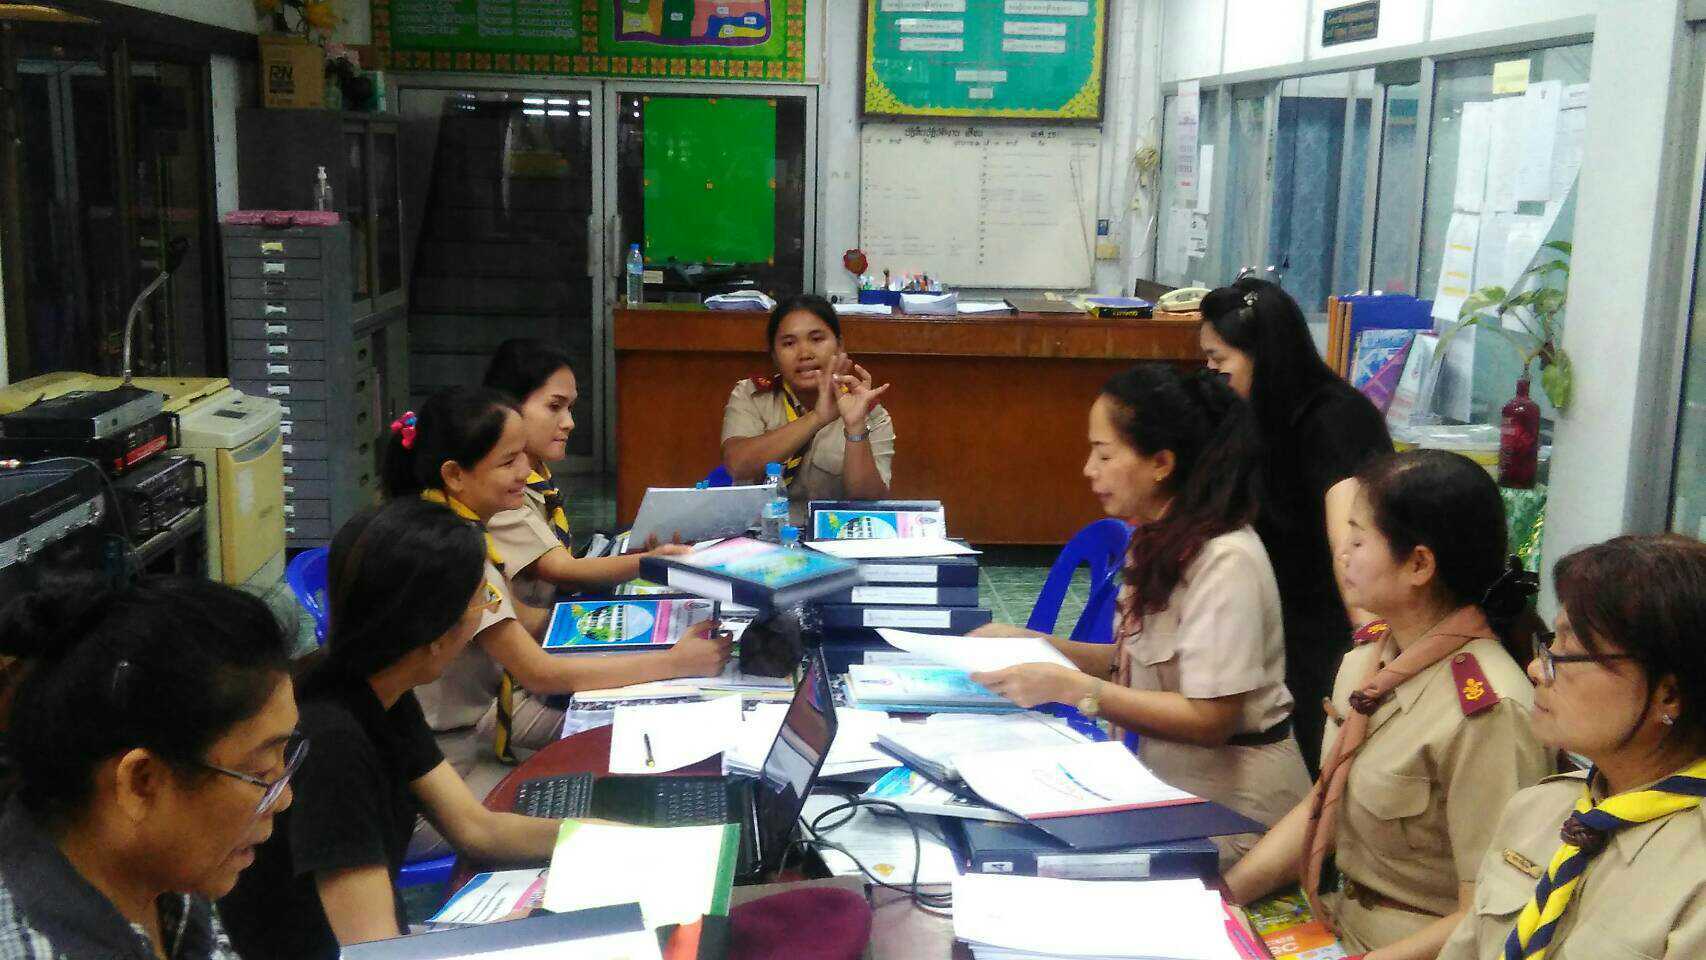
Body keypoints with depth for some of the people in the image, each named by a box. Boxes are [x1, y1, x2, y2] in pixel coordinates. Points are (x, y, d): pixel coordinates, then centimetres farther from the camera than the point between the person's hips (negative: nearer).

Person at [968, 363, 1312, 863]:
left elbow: (1208, 720, -23)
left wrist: (1068, 687, -25)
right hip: (1169, 779, 8)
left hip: (1233, 803, -8)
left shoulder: (1225, 560, -22)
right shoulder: (1160, 541, 5)